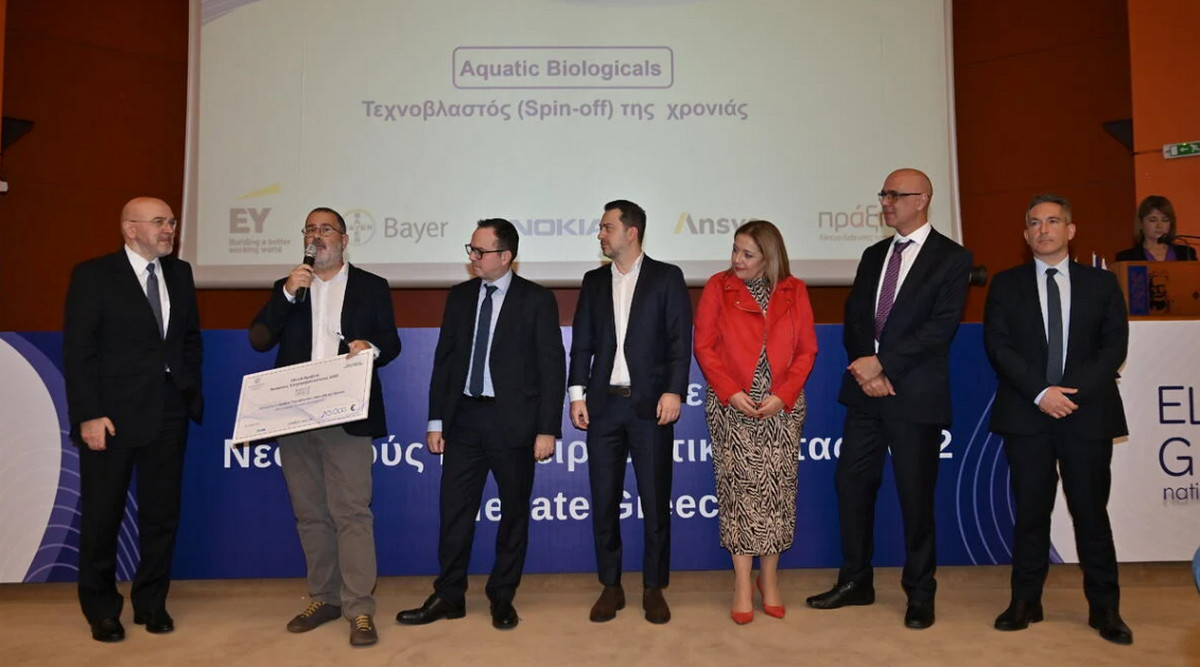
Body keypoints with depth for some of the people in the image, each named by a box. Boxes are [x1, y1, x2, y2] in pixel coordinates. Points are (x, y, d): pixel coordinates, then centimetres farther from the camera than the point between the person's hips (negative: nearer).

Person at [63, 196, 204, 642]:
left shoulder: (180, 273, 9)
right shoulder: (93, 275, -5)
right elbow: (77, 350, -8)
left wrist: (192, 389, 6)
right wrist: (89, 414, -14)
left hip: (169, 413, 4)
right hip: (111, 416, -4)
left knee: (162, 514, 10)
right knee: (102, 516, 8)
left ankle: (151, 604, 25)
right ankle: (101, 611, 25)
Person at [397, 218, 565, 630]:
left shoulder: (537, 300, -4)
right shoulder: (460, 296, 8)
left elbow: (552, 367, -6)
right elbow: (443, 360, 10)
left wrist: (547, 429, -11)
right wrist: (436, 420, 5)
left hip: (513, 421, -3)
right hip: (464, 416, 4)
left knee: (513, 511, 8)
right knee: (454, 510, 6)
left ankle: (502, 598, 24)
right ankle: (448, 597, 20)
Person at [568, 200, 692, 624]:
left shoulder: (667, 277, 2)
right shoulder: (594, 281, 12)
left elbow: (680, 340, -3)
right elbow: (581, 342, 10)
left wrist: (673, 391, -12)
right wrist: (577, 393, 2)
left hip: (650, 404, -3)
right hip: (603, 403, 3)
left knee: (655, 501, 3)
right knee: (604, 501, 7)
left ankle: (654, 589, 18)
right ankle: (610, 586, 20)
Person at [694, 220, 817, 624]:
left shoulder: (794, 292, 5)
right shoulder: (719, 287, 1)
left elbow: (806, 350, 3)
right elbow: (704, 346, -2)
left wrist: (783, 395, -10)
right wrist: (731, 393, -12)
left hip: (782, 407, 2)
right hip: (732, 407, -1)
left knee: (777, 490, 4)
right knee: (737, 489, 0)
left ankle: (769, 578, 19)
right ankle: (742, 583, 9)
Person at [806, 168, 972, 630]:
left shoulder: (951, 258, -3)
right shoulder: (874, 255, 15)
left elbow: (941, 326, -13)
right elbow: (854, 318, 9)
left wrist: (883, 363, -15)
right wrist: (865, 369, -7)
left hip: (916, 395, -5)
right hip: (866, 389, 6)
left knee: (916, 495, 3)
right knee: (852, 483, 8)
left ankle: (919, 594, 20)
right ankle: (856, 582, 23)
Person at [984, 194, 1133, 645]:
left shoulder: (1102, 283, 9)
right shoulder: (1006, 285, 8)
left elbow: (1114, 346, 1)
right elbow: (998, 346, -1)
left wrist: (1072, 391, -12)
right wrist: (1040, 392, -13)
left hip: (1088, 412, 0)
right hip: (1026, 414, 0)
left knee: (1091, 511, 5)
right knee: (1030, 511, 5)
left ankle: (1104, 608, 16)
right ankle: (1026, 602, 14)